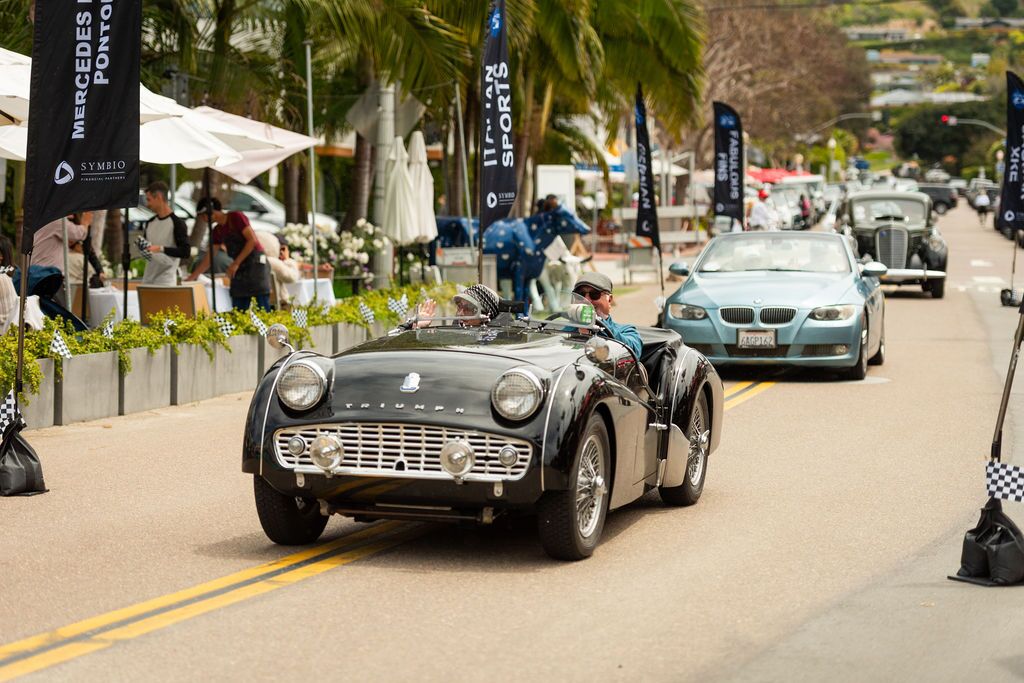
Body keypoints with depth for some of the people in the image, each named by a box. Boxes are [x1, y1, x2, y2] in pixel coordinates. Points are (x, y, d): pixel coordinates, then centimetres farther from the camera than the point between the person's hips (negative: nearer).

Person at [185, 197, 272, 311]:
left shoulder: (236, 217, -7)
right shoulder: (218, 231, 14)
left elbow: (252, 240, -14)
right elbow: (208, 258, 18)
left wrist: (236, 263, -15)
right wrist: (191, 278, 15)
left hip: (256, 264, -8)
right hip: (239, 270, 8)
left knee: (263, 310, -13)